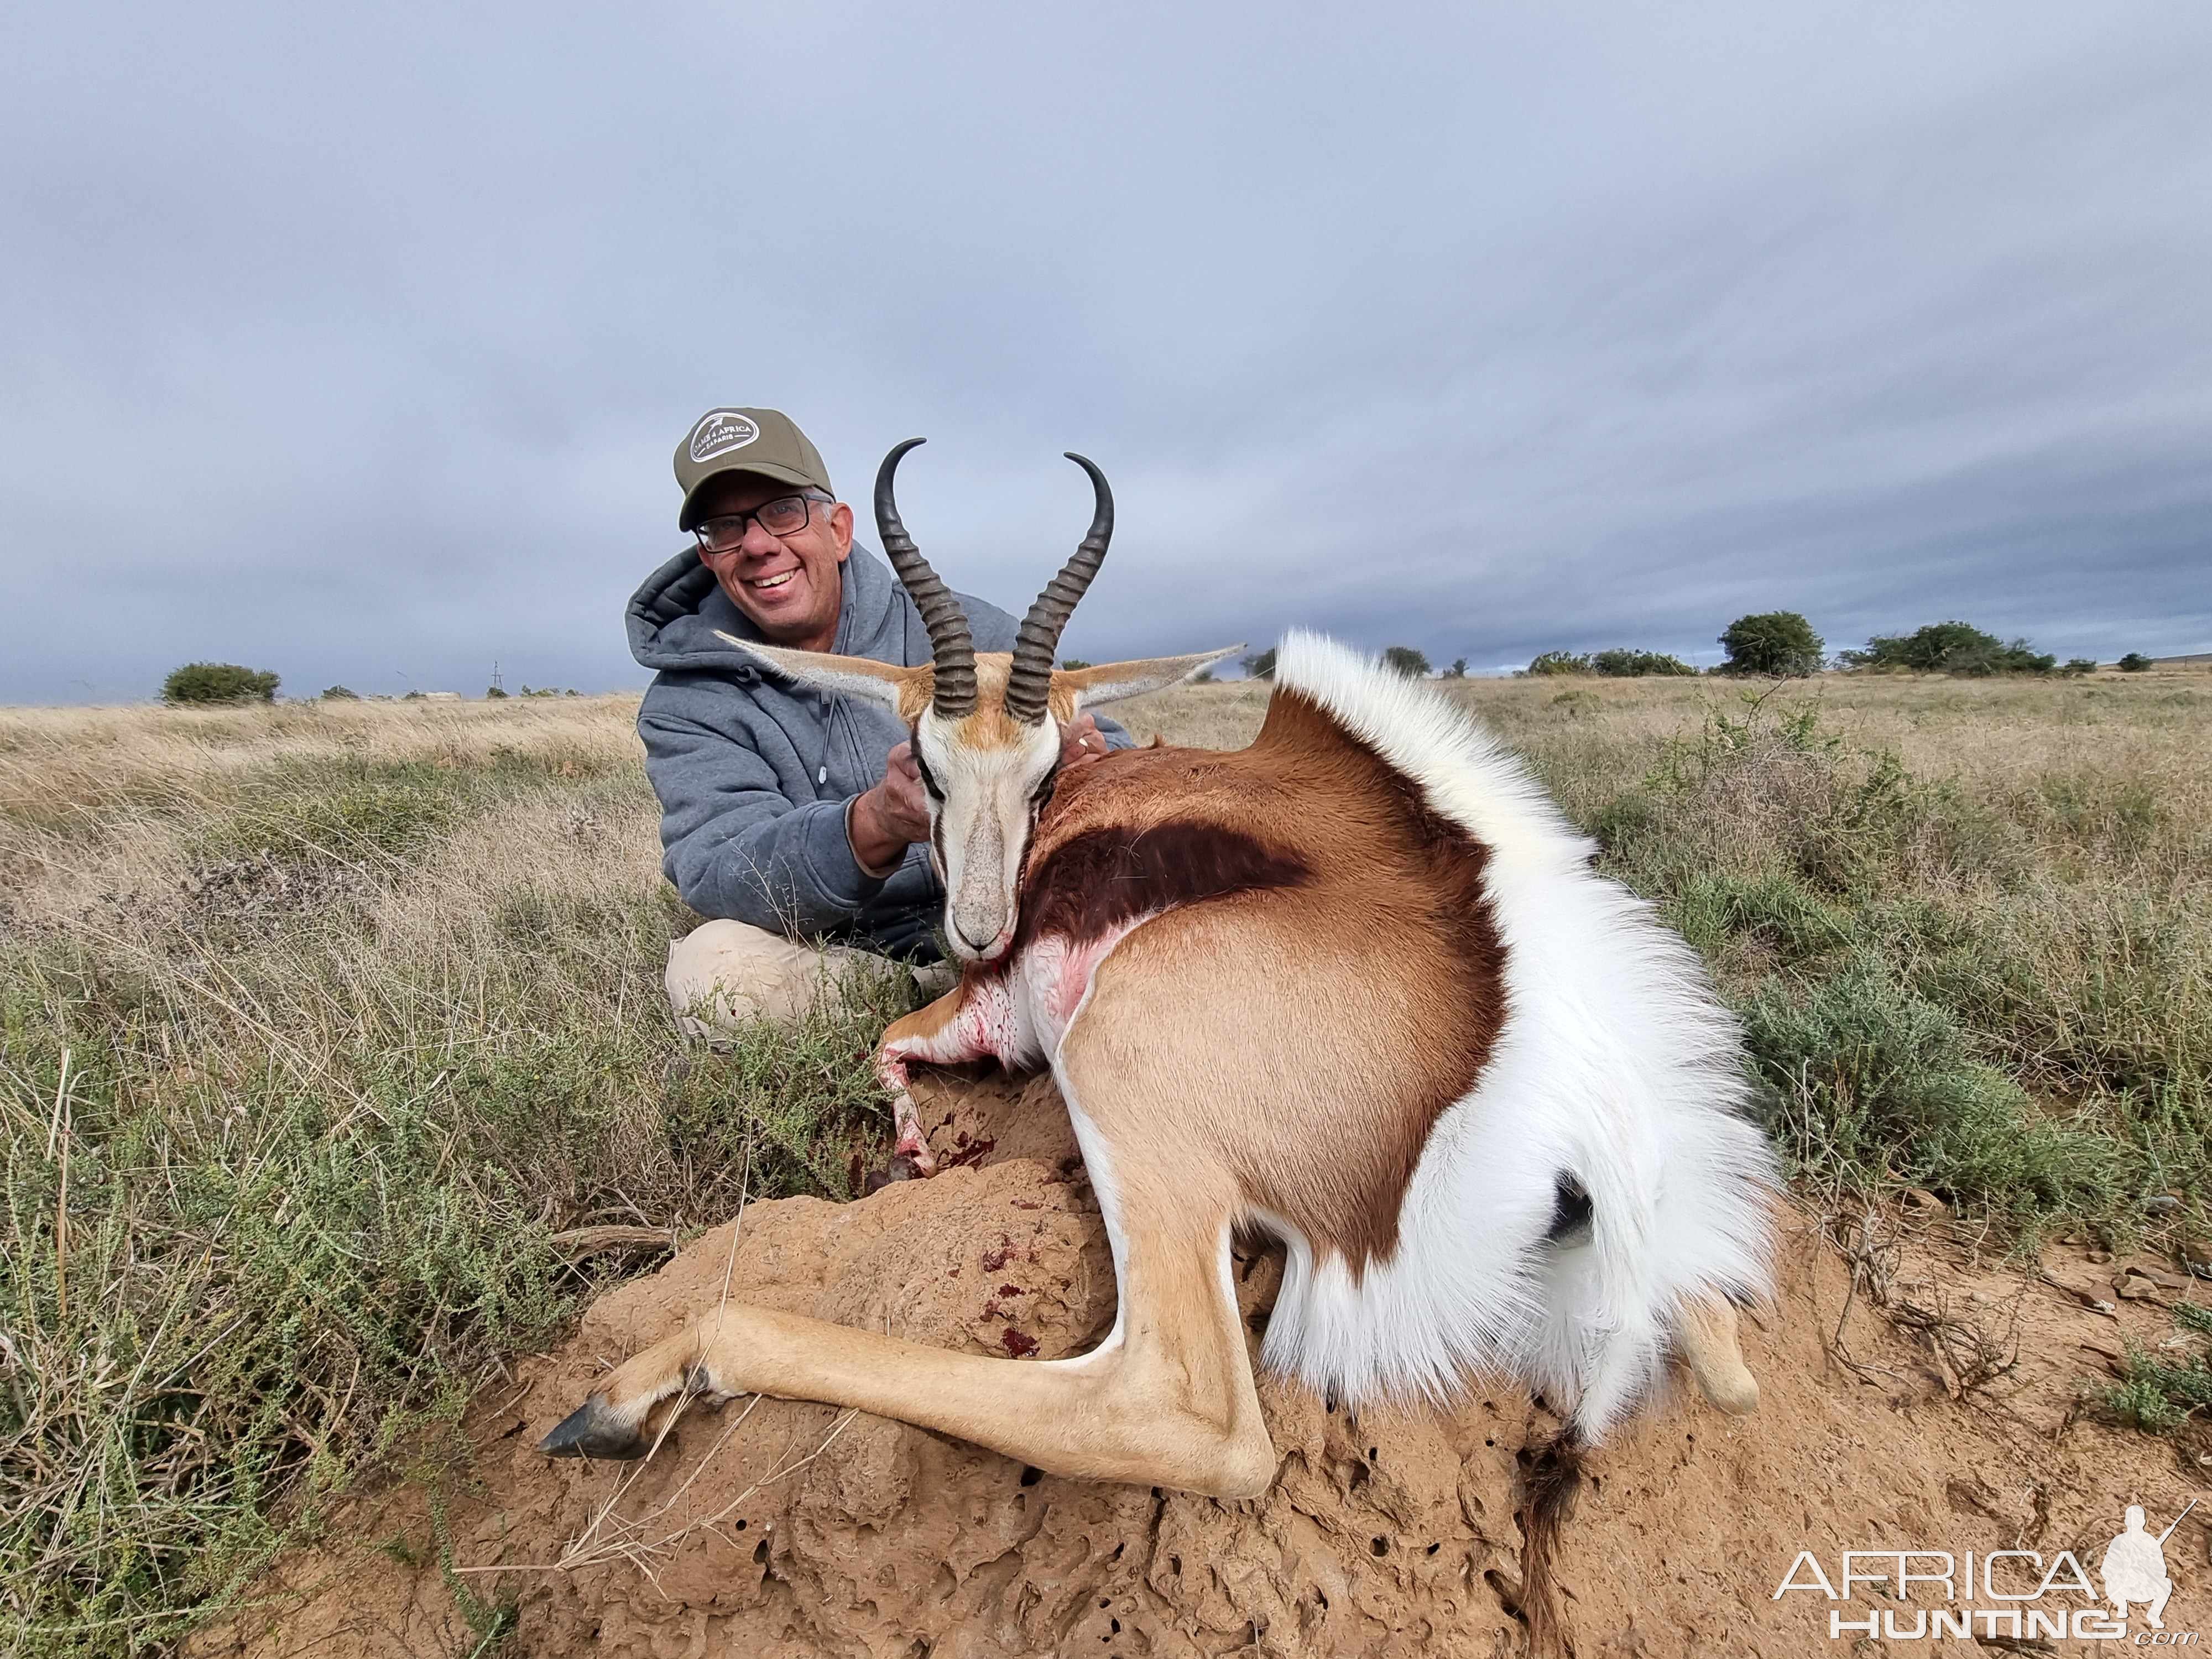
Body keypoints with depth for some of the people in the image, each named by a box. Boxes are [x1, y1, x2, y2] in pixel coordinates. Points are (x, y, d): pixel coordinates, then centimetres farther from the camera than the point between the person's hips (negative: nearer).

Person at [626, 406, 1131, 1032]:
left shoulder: (962, 632, -3)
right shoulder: (686, 705, -1)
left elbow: (1116, 759, -2)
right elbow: (717, 879, -17)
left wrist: (1088, 764, -29)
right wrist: (876, 827, -38)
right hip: (834, 964, 2)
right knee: (711, 967, -29)